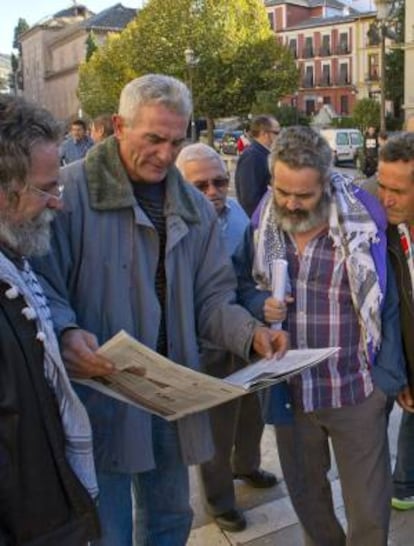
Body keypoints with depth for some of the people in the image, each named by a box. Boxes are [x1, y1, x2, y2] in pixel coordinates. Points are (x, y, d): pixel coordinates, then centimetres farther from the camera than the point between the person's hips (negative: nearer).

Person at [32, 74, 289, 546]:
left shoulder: (195, 208, 7)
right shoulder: (70, 190, -11)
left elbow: (210, 298, 7)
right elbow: (41, 283, -13)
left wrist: (251, 333, -11)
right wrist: (65, 332, -33)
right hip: (97, 394, -5)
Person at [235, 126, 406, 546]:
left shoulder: (365, 218, -13)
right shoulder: (263, 222, -4)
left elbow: (387, 300, -5)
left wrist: (388, 373, -7)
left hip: (356, 390, -3)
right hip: (288, 389, 3)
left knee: (368, 508, 13)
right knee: (303, 490, 23)